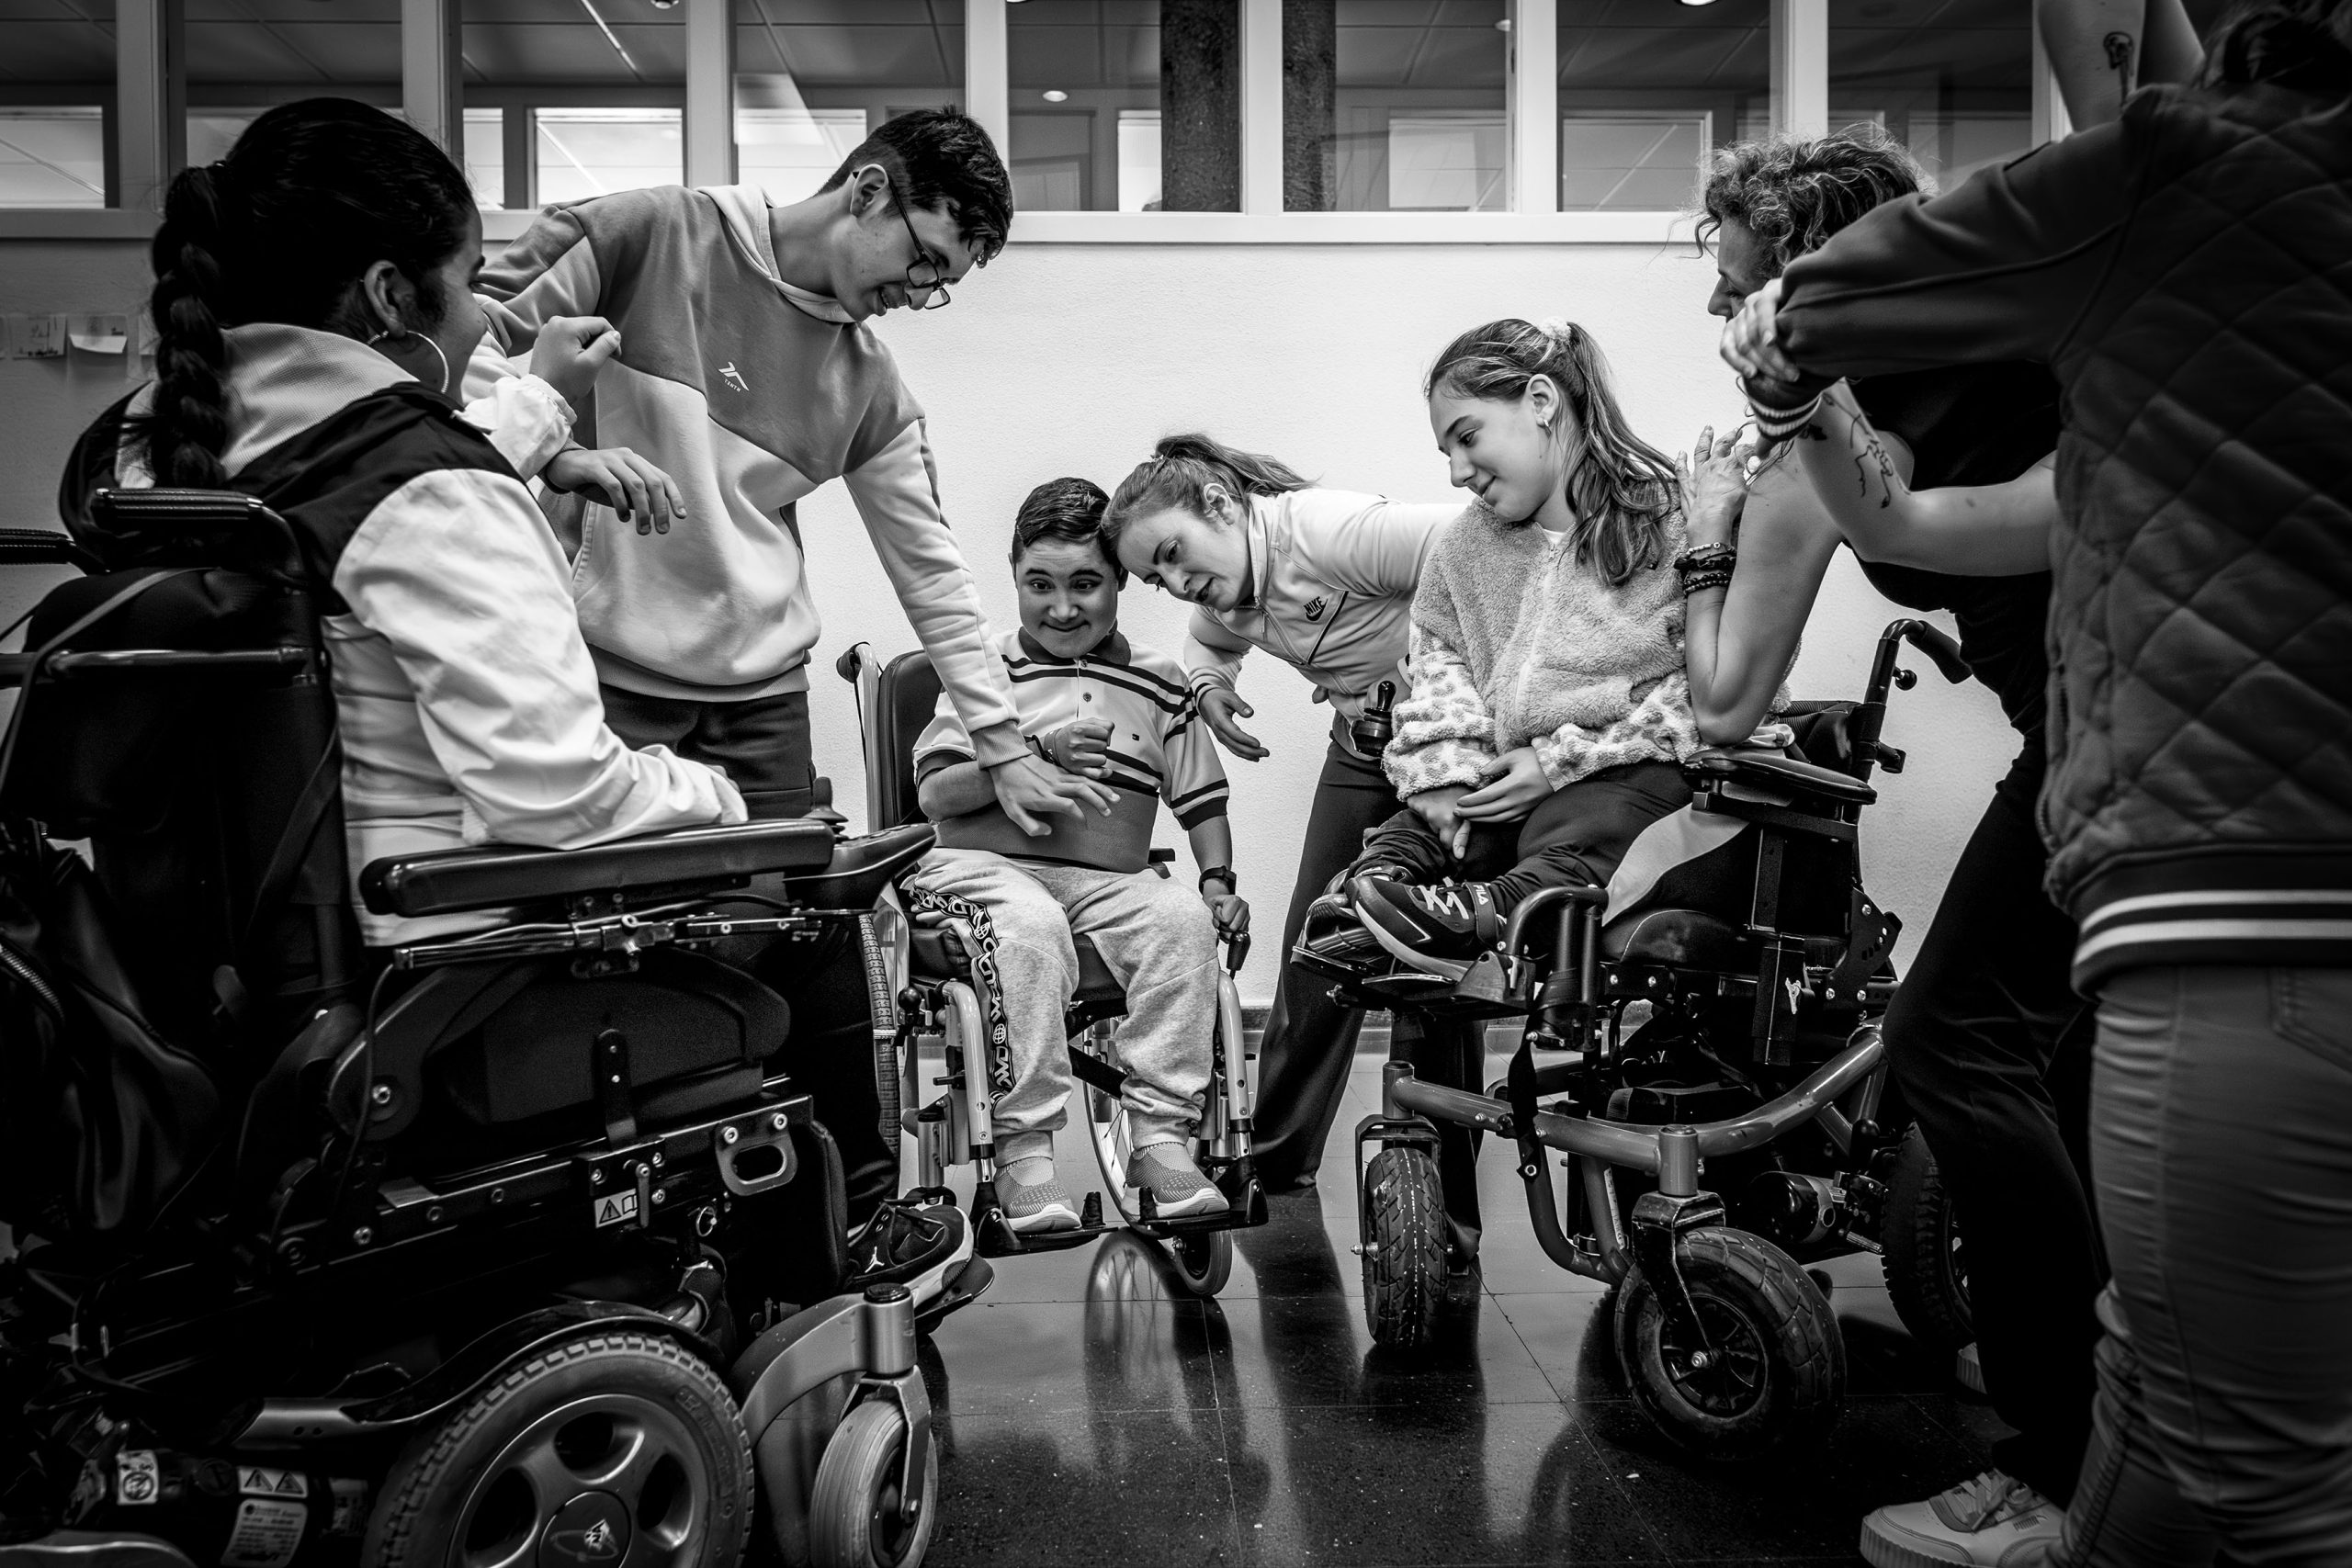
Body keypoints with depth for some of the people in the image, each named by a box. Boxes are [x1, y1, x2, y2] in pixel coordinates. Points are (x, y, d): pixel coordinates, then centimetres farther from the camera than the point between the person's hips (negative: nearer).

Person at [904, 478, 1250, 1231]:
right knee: (1029, 931, -36)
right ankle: (1023, 1150, -30)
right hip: (986, 867, -3)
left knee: (1183, 918, -28)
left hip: (1111, 882, 3)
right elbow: (935, 795, -2)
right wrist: (1035, 756, -14)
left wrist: (1218, 881, -2)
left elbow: (1203, 801, 15)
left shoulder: (1160, 685, 15)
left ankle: (1160, 1134, -24)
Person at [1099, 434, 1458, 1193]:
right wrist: (1209, 682, 1)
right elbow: (1205, 640, 25)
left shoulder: (1334, 531, -26)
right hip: (1362, 751, 7)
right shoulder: (1226, 596, 1)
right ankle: (1276, 1167, 16)